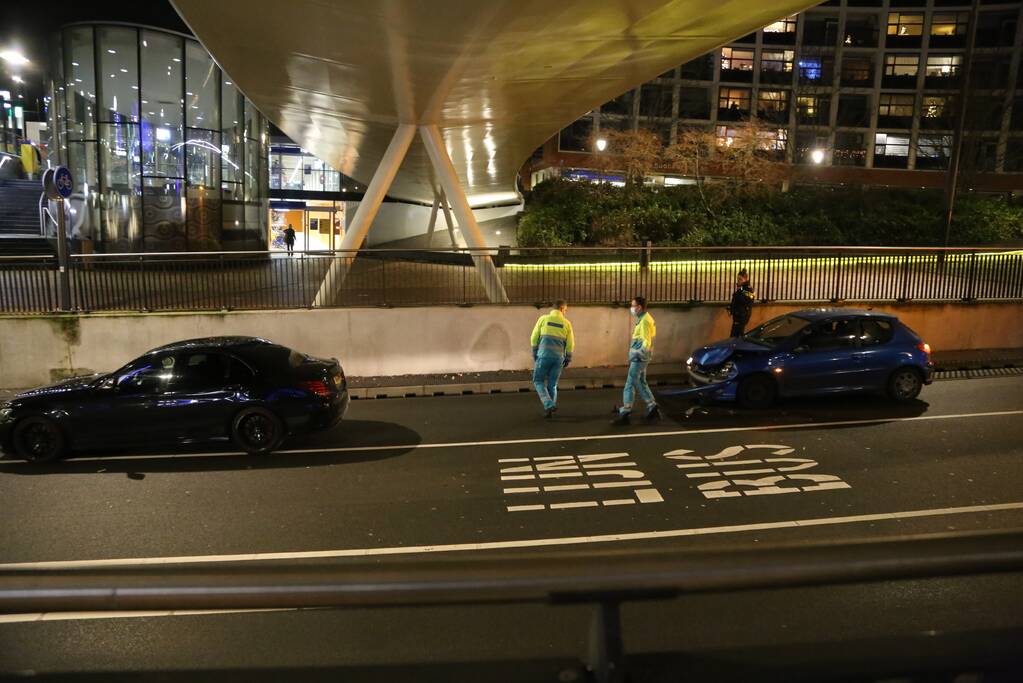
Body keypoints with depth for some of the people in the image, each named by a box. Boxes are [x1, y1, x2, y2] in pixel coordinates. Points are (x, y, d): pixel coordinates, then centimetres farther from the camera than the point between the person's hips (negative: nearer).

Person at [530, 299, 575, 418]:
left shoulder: (543, 318, 2)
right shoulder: (566, 323, 6)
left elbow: (534, 337, 3)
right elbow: (570, 343, 6)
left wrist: (534, 353, 14)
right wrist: (568, 359, 18)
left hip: (544, 355, -2)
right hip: (558, 357, 2)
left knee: (539, 381, 8)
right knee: (552, 384, 14)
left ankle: (548, 405, -10)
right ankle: (551, 407, 17)